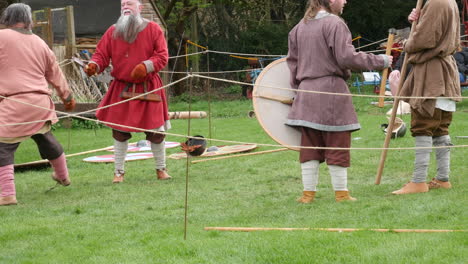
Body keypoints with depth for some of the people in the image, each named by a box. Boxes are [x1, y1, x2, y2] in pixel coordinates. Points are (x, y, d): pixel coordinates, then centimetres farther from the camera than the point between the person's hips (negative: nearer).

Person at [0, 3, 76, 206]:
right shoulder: (40, 44, 13)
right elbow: (56, 75, 23)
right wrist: (67, 98, 35)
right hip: (41, 104, 6)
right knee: (45, 138, 28)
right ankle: (63, 176, 47)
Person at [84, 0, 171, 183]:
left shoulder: (153, 29, -3)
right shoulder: (113, 32, 2)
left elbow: (162, 56, -6)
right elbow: (101, 54, 1)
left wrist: (146, 66, -23)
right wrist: (93, 65, -21)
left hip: (148, 89, -1)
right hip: (122, 90, 1)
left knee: (156, 131, 3)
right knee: (120, 131, 3)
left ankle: (161, 169, 21)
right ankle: (119, 172, 14)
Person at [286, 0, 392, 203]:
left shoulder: (300, 27, 12)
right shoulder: (335, 24, -10)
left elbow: (292, 61, 15)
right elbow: (346, 57, -16)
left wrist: (297, 88, 23)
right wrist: (380, 61, -7)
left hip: (306, 91, 6)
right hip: (331, 91, -6)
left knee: (309, 145, 9)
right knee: (337, 143, 2)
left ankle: (308, 192, 10)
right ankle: (341, 193, 7)